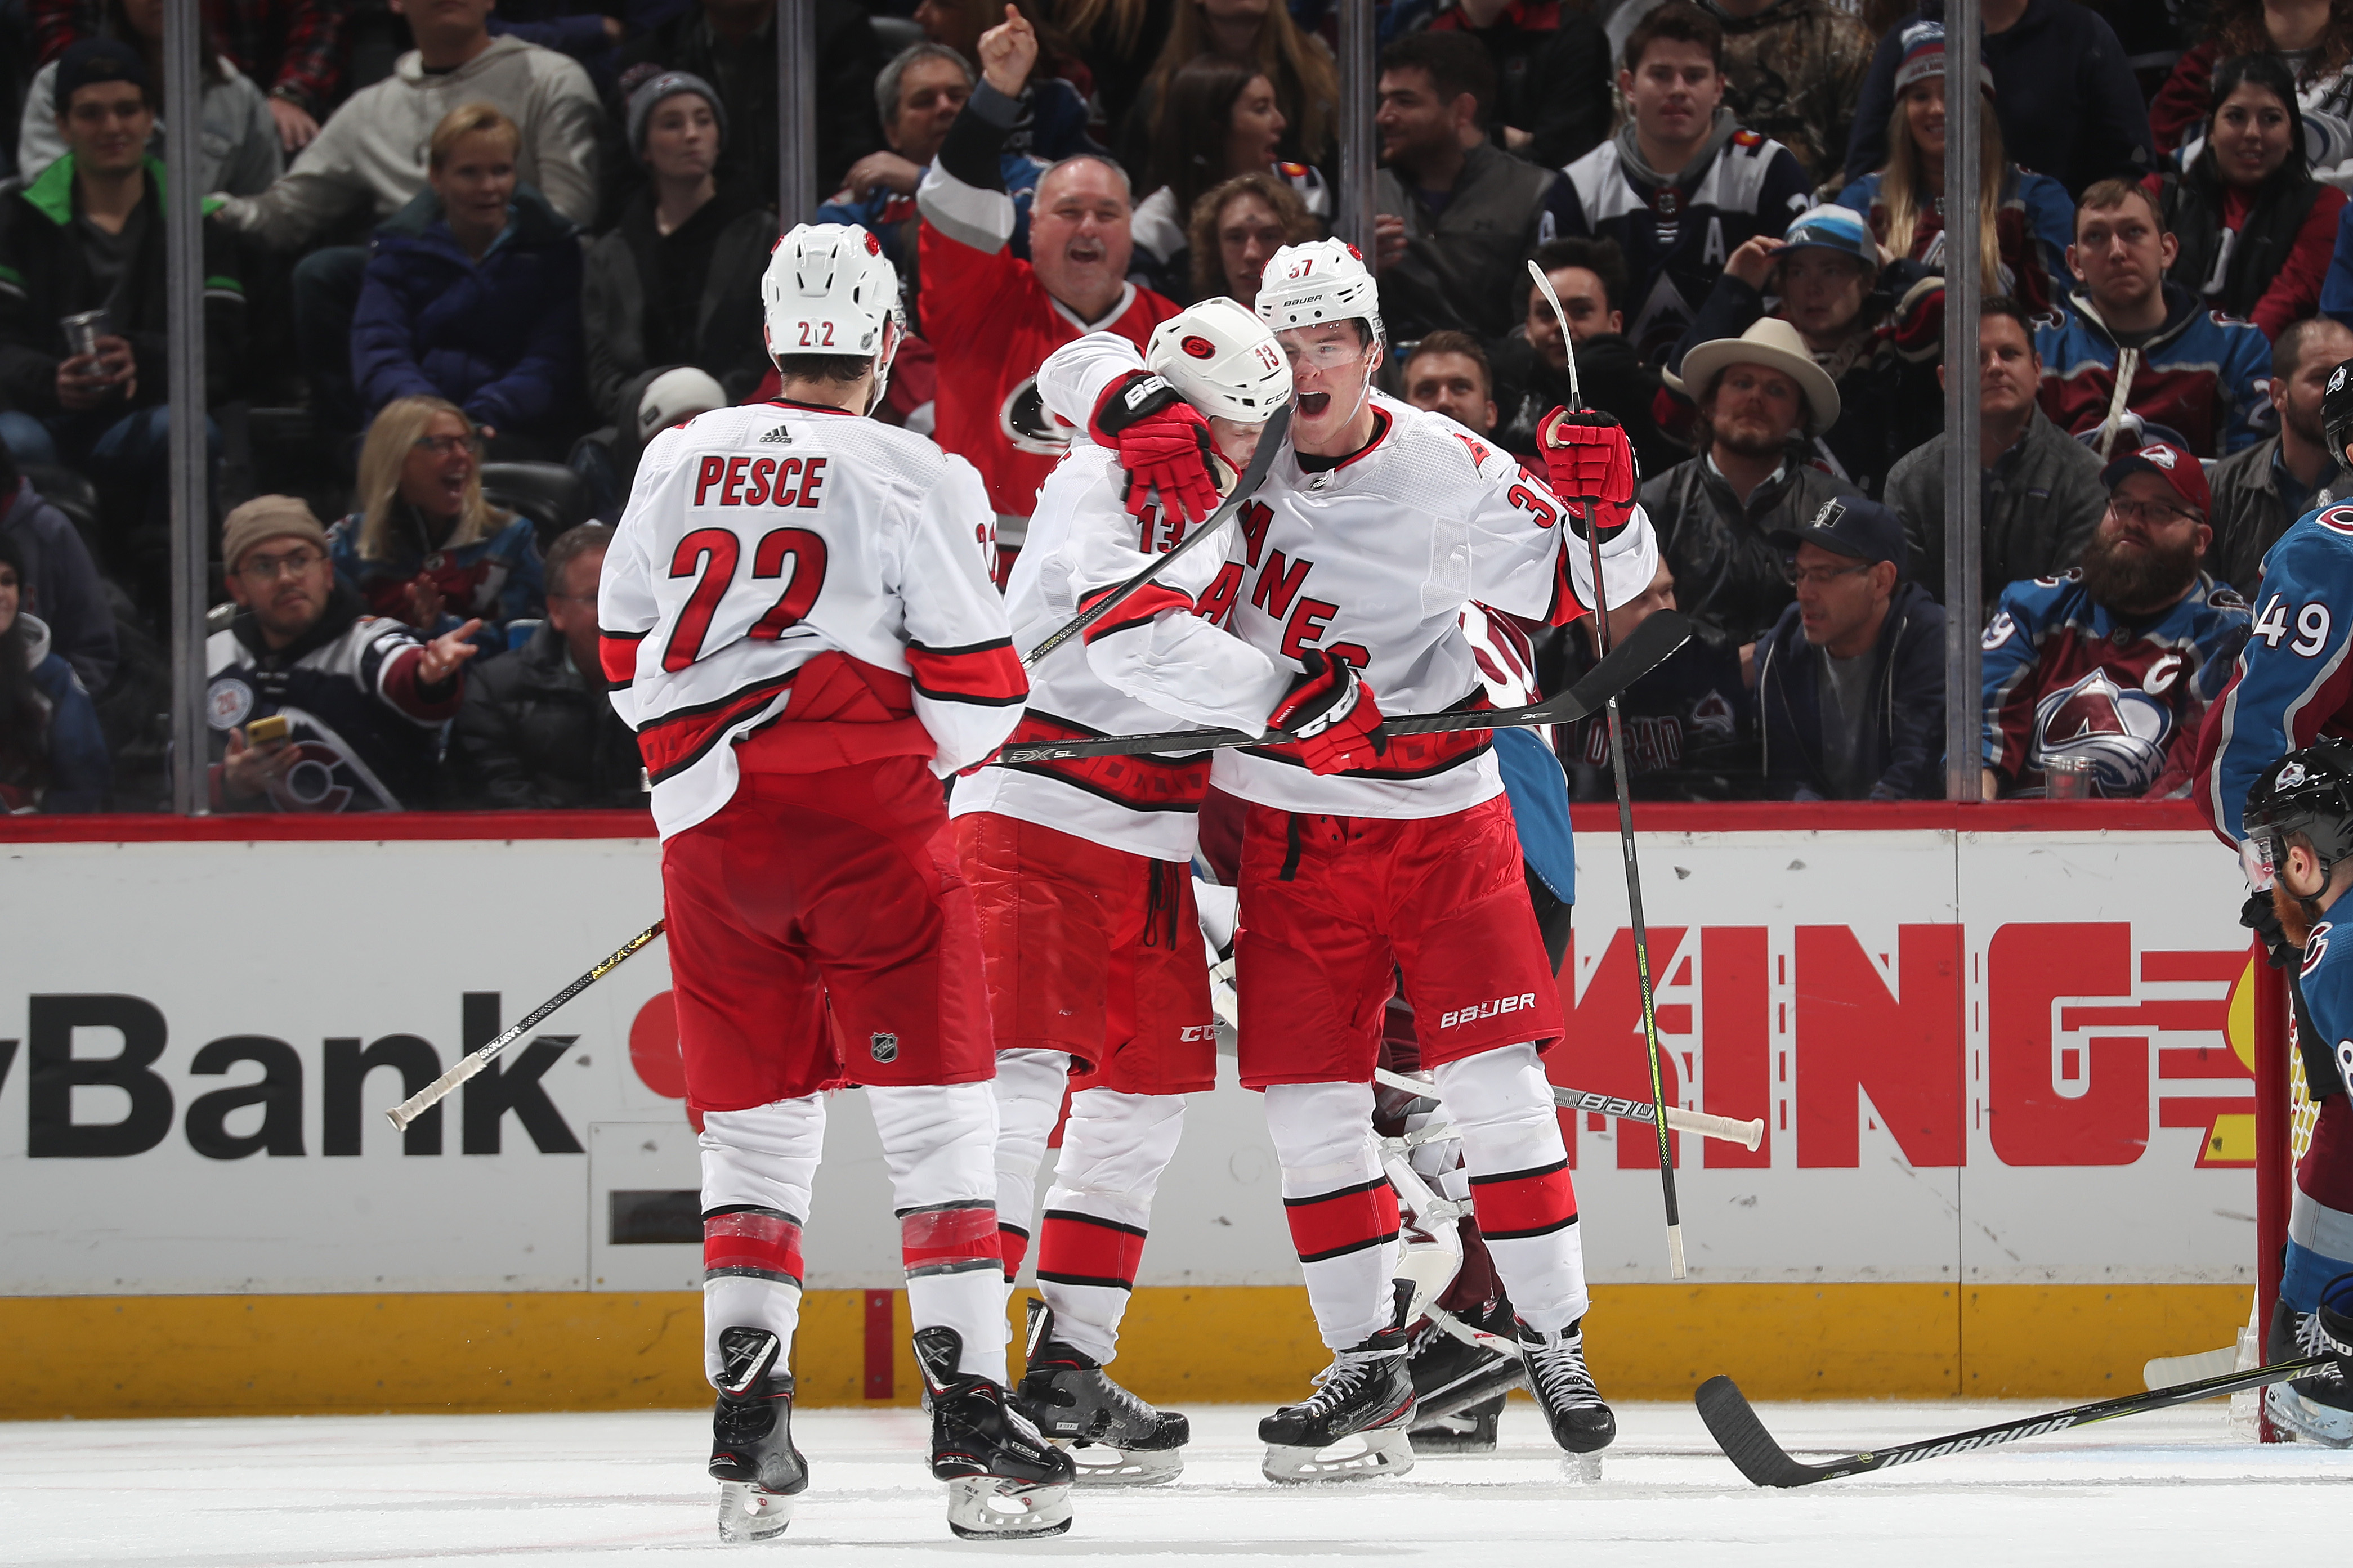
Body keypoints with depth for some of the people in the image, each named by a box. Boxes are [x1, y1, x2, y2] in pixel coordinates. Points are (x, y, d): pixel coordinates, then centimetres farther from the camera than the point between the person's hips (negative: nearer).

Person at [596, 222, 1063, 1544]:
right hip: (869, 814, -4)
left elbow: (628, 655, 19)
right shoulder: (917, 480, -4)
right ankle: (974, 1422, -8)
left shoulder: (681, 461, 10)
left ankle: (750, 1431, 6)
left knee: (757, 1124, 12)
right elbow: (980, 689, -4)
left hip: (713, 826, 4)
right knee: (940, 1114, -1)